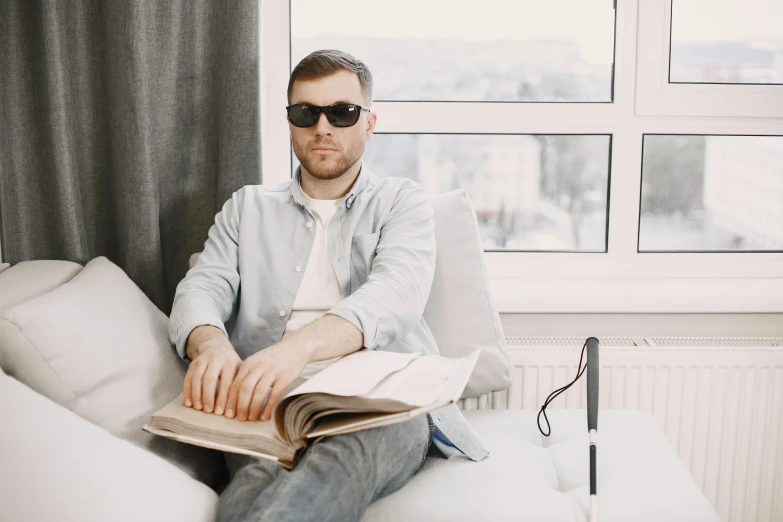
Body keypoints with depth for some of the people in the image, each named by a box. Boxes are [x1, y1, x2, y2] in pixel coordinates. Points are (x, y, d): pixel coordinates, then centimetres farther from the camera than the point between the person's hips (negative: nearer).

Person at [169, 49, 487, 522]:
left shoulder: (402, 201, 15)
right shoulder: (247, 208, 25)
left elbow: (396, 293, -6)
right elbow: (203, 288, 10)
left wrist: (301, 344, -27)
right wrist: (210, 342, -18)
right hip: (267, 402, 1)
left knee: (339, 461, -39)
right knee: (262, 477, -37)